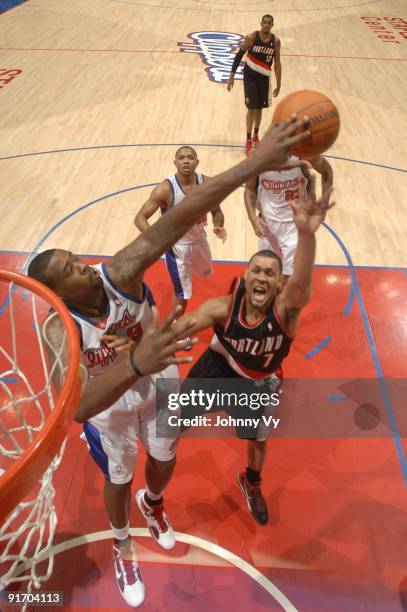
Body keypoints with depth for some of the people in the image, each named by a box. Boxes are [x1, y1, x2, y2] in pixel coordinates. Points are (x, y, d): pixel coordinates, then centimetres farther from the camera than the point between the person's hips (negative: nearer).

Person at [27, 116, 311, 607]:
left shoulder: (117, 274, -32)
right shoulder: (59, 333, -34)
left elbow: (175, 222, -45)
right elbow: (74, 407, -49)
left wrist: (253, 165, -52)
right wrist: (135, 364, -66)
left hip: (158, 387, 3)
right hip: (107, 410, -2)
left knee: (165, 463, 25)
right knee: (118, 481, 22)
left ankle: (152, 503, 64)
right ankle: (122, 545, 57)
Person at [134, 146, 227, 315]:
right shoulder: (165, 189, -27)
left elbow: (216, 212, 0)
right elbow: (140, 218, -25)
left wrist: (218, 226, -24)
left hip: (199, 239, 6)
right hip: (177, 245, -5)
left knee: (205, 271, 34)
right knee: (182, 294, 0)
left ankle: (186, 274, 71)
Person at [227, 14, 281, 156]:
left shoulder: (276, 41, -4)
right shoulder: (251, 37, -11)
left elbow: (277, 63, 2)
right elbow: (239, 55, -7)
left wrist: (278, 84, 0)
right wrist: (232, 76, -12)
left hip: (264, 78, 3)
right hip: (250, 76, -3)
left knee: (259, 108, 12)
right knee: (251, 108, -7)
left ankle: (255, 135, 32)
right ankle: (248, 141, 0)